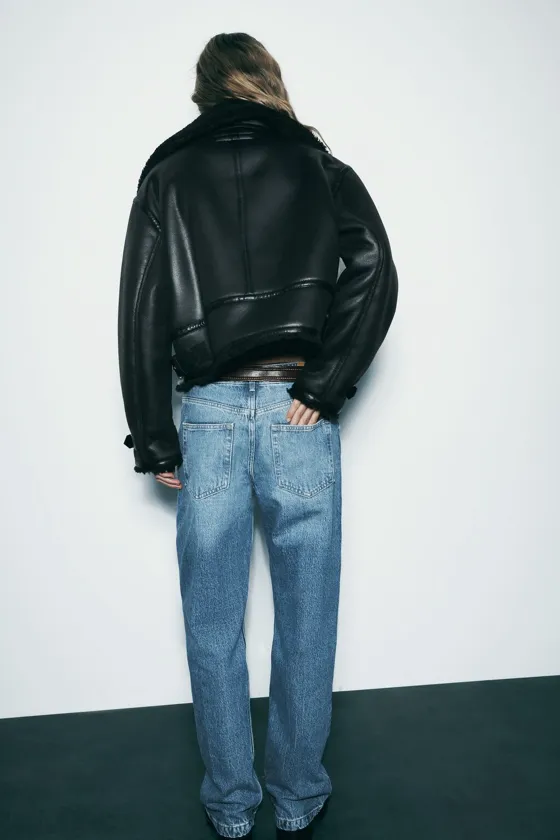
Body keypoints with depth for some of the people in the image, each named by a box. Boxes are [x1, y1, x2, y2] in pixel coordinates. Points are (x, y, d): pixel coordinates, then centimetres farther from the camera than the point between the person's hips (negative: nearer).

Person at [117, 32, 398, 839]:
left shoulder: (165, 174, 10)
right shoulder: (321, 166, 9)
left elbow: (141, 313, 3)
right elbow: (375, 275, -7)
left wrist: (155, 441, 6)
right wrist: (322, 387, -6)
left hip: (209, 417, 1)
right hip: (298, 417, 0)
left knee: (214, 632, 13)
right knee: (305, 627, 13)